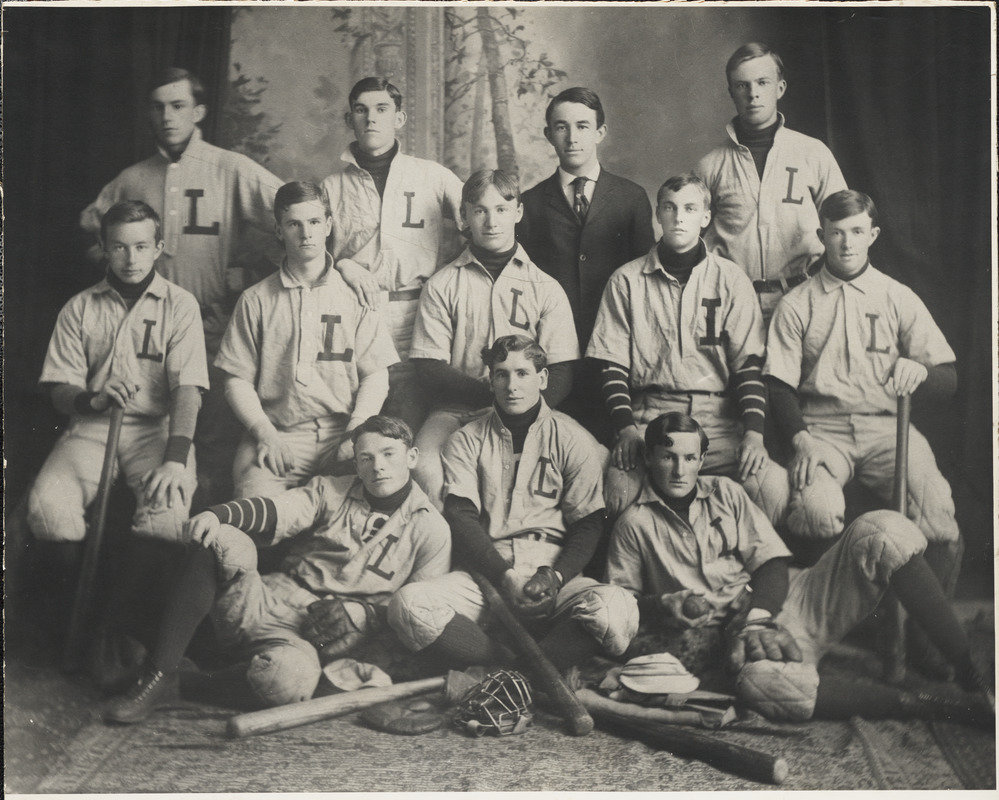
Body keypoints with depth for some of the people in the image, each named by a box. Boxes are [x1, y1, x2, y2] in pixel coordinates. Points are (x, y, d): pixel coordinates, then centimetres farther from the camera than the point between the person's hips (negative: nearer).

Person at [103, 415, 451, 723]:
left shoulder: (431, 529, 4)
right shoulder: (331, 491, 12)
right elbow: (273, 512, -4)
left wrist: (362, 613, -14)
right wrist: (217, 514, -23)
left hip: (326, 635, -3)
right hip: (274, 600, 3)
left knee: (287, 682, -39)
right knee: (222, 541, -26)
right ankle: (158, 678, -21)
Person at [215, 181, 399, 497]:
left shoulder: (355, 294, 12)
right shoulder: (255, 300, 12)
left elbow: (376, 376, 7)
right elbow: (237, 379, 8)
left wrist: (356, 434, -9)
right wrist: (264, 433, -8)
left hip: (343, 433, 1)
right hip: (277, 433, 0)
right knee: (255, 494, -31)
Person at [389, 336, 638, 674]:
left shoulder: (573, 440, 11)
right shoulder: (466, 441, 14)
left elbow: (588, 523, 7)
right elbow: (461, 518, 3)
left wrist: (554, 576, -11)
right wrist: (505, 577, -12)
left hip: (555, 575, 0)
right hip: (484, 575, 1)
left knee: (616, 609, -34)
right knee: (408, 605, -30)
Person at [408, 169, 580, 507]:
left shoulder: (546, 289, 12)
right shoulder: (441, 286, 10)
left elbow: (561, 376, 7)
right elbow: (430, 369, 3)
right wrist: (491, 392, -12)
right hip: (456, 410, 0)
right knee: (424, 461, -31)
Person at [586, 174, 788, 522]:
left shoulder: (730, 279, 11)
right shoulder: (626, 281, 11)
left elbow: (748, 362, 5)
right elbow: (613, 365, 8)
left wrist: (754, 432, -9)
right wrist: (626, 427, -8)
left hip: (718, 416, 1)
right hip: (650, 414, -1)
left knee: (774, 486, -26)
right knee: (618, 486, -32)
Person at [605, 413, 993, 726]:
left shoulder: (725, 492, 16)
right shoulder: (634, 524, 8)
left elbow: (772, 562, 7)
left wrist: (759, 617, -12)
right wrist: (662, 606, -12)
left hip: (786, 601, 4)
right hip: (738, 632, -4)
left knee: (880, 530, -21)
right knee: (759, 680, -44)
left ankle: (972, 672, -20)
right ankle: (943, 705, -35)